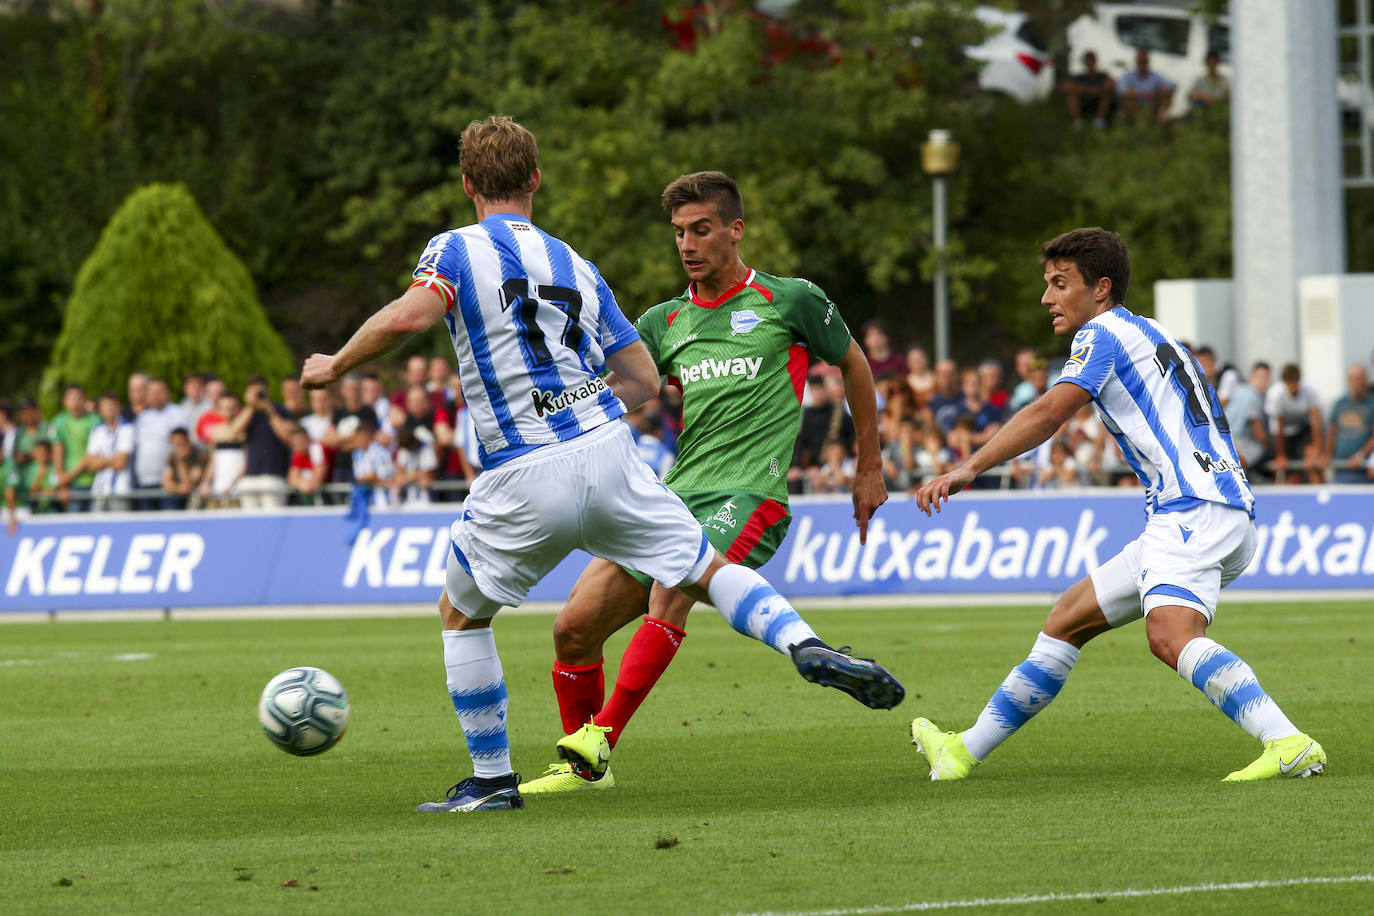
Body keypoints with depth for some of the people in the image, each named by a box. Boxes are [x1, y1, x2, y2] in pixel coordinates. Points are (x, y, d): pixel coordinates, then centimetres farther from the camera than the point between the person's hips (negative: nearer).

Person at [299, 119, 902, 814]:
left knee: (460, 613, 17)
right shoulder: (575, 265, 17)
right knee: (708, 572, 16)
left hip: (525, 478, -3)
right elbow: (643, 379, 18)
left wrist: (335, 365, -5)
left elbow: (409, 315, -20)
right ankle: (808, 648, -7)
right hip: (609, 453, 3)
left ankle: (492, 780, 16)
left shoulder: (456, 250, 1)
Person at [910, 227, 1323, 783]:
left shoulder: (1103, 333, -2)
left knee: (1171, 636, -31)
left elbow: (1049, 413, -17)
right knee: (1069, 618, 16)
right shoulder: (1152, 337, 27)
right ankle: (967, 750, 24)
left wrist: (968, 470, -22)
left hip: (1195, 509, -10)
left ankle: (1287, 744, -44)